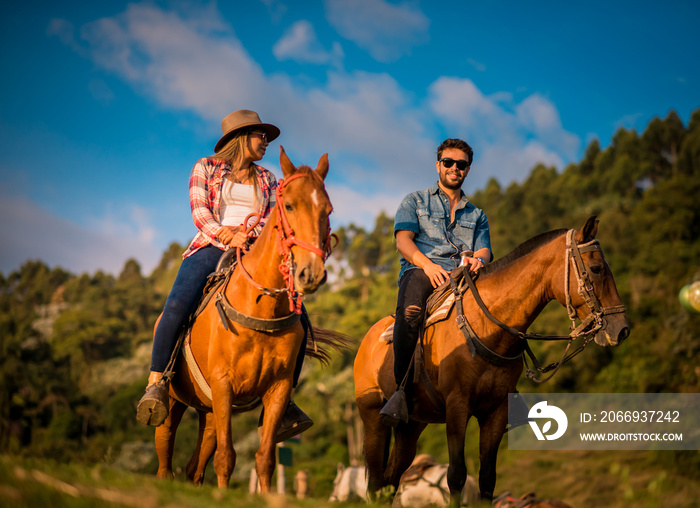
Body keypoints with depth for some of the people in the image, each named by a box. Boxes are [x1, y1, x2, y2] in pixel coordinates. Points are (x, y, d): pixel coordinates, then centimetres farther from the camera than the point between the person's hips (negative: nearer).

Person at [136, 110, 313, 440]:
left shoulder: (267, 180, 22)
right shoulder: (205, 168, 12)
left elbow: (272, 220, 8)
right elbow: (199, 213, 0)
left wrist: (249, 234, -14)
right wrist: (226, 237, -17)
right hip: (210, 249, -3)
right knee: (177, 306, -32)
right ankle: (156, 383, -23)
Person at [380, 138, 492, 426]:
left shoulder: (477, 216, 32)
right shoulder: (415, 202, 23)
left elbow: (484, 251, 15)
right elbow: (403, 240, 5)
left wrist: (479, 259, -13)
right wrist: (427, 264, -16)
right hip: (419, 272, -4)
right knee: (410, 310, -40)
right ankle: (403, 389, -36)